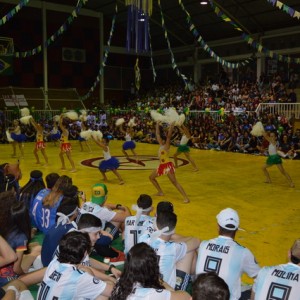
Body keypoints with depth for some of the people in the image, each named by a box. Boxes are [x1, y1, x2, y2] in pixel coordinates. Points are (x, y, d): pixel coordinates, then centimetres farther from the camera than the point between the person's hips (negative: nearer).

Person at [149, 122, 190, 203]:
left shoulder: (166, 145, -9)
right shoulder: (161, 145, 10)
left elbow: (169, 136, -23)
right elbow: (157, 134, 15)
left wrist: (171, 127, -27)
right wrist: (157, 125, 17)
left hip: (168, 165, -9)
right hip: (161, 165, 9)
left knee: (174, 182, -15)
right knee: (151, 177, 18)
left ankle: (186, 198, -16)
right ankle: (160, 192, 28)